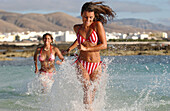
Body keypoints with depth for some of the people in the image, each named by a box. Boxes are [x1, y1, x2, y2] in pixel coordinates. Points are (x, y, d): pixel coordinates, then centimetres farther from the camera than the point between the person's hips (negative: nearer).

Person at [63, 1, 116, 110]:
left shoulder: (98, 25, -6)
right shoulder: (77, 28, 4)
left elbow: (104, 45, -12)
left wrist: (86, 49, -13)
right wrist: (69, 49, 24)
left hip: (96, 66, 0)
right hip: (82, 64, 1)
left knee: (93, 91, 6)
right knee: (87, 89, -19)